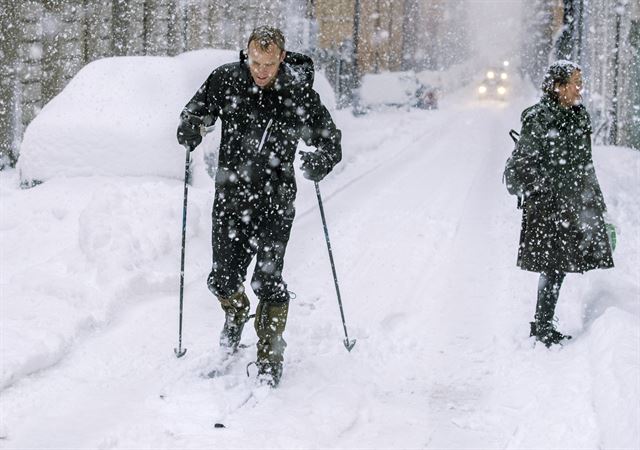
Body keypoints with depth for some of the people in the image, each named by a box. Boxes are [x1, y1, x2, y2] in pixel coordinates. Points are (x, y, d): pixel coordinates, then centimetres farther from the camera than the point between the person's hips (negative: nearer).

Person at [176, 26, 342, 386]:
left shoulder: (299, 91, -7)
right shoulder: (226, 80, -4)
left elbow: (330, 138, 2)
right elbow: (197, 110, 10)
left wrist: (321, 161, -20)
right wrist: (190, 128, -14)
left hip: (276, 199, -2)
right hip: (231, 195, 2)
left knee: (267, 279, -10)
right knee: (223, 279, 6)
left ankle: (271, 355, 8)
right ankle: (236, 314, 41)